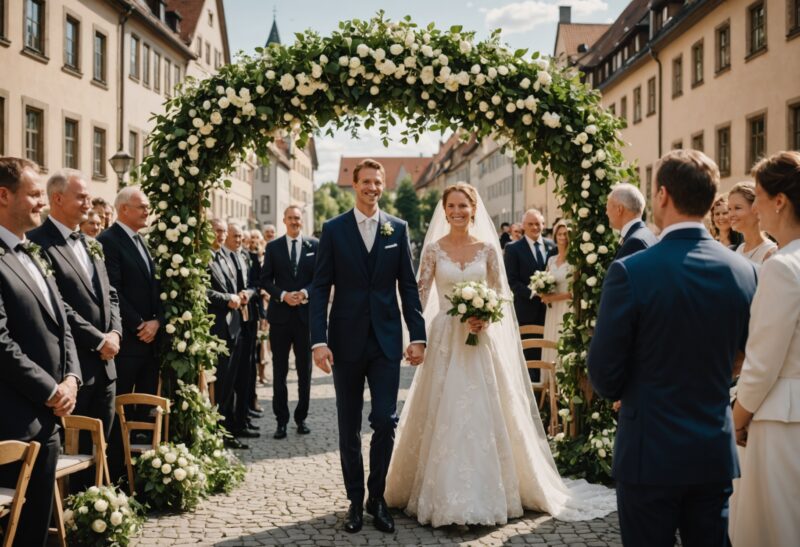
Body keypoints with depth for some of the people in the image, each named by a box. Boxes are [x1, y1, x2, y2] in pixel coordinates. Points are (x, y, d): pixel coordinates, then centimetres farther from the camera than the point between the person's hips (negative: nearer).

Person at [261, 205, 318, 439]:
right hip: (280, 315, 0)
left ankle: (301, 417, 19)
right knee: (279, 370, 3)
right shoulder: (273, 247, 6)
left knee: (305, 369, 8)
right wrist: (283, 295, -12)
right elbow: (265, 280, 3)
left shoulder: (314, 245, 5)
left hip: (306, 314, 0)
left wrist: (305, 292, -14)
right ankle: (281, 420, 10)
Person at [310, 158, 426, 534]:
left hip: (386, 340, 1)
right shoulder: (334, 229, 1)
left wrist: (418, 336, 0)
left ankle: (377, 496, 15)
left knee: (385, 421, -4)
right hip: (346, 341, 0)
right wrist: (319, 341, -10)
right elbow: (320, 288, -2)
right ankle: (355, 500, 21)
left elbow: (408, 286, 6)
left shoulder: (398, 229, 6)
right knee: (349, 427, 8)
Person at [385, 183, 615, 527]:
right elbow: (420, 295, 0)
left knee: (484, 416, 2)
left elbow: (501, 294, 7)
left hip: (482, 340, 0)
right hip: (445, 339, 0)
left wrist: (485, 318, -12)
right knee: (443, 417, 2)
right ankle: (442, 494, 15)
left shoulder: (488, 248, 3)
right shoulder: (433, 250, 1)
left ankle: (485, 494, 16)